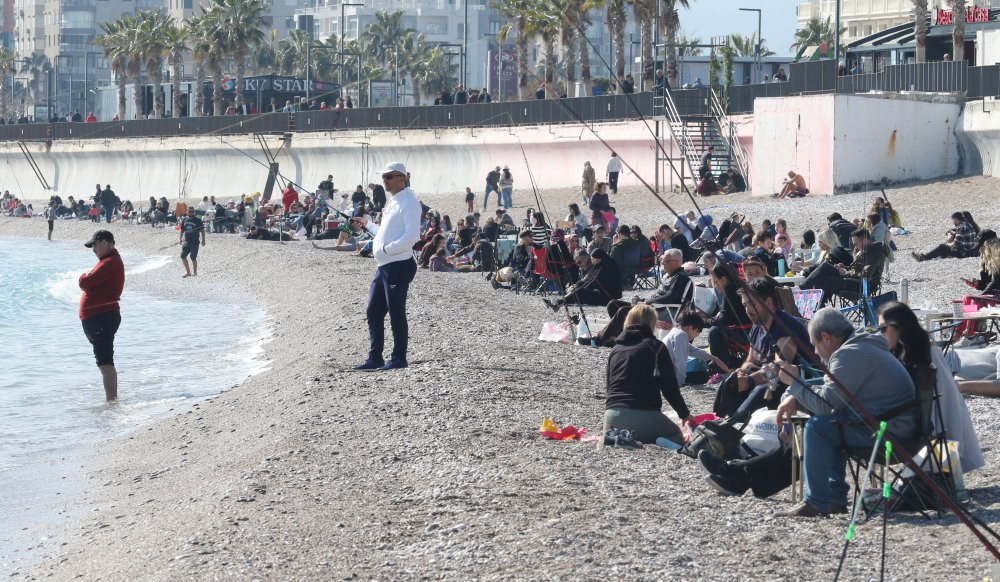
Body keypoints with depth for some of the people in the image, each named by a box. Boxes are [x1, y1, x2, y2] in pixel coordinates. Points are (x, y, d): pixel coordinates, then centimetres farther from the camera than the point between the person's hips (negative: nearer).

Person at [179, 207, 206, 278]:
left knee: (193, 257, -5)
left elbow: (202, 231, 0)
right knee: (183, 256, -4)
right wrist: (180, 239, 14)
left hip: (195, 242, -4)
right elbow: (182, 230, 19)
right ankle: (188, 272, 6)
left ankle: (195, 272, 11)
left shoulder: (198, 220, -2)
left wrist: (203, 240, -5)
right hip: (186, 241, 4)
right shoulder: (184, 220, 10)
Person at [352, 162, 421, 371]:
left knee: (396, 312, -4)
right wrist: (367, 224, 30)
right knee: (374, 312, 10)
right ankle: (375, 358, 16)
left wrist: (387, 248, -22)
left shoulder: (409, 202, -10)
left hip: (399, 265, -10)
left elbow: (412, 236, -21)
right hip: (384, 266, 10)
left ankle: (399, 358, 3)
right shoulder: (392, 203, 20)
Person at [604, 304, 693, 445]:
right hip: (644, 415, -5)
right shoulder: (656, 346, 3)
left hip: (611, 414, 5)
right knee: (677, 436, 20)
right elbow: (669, 386, -2)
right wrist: (685, 414, 10)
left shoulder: (615, 349, 20)